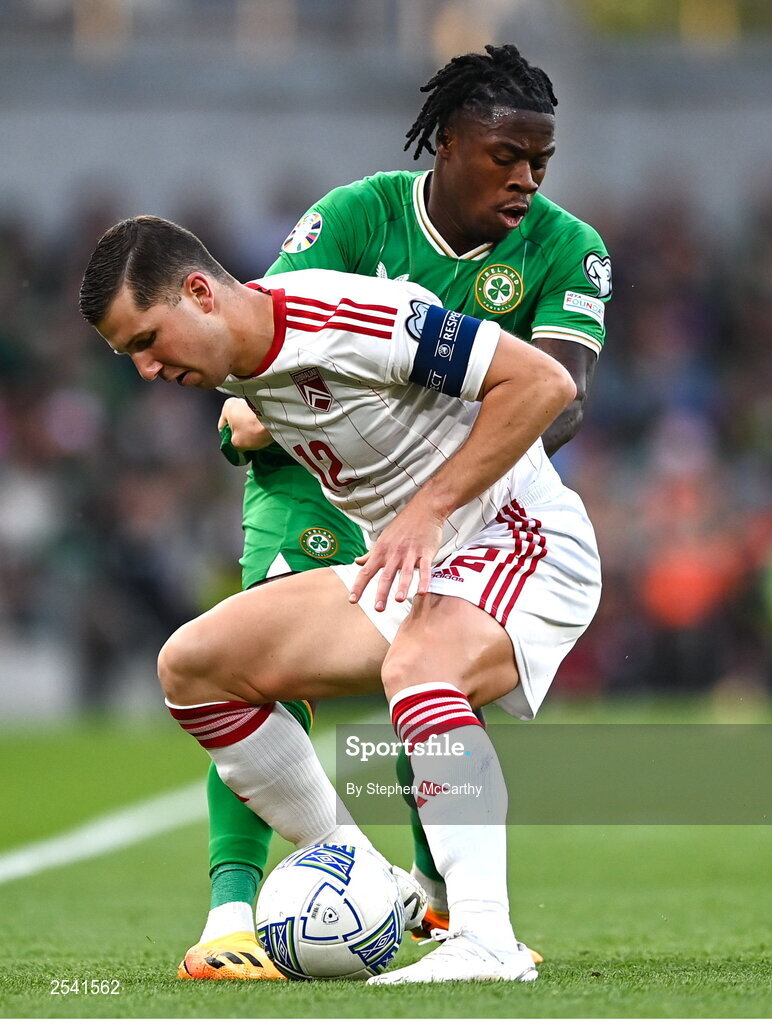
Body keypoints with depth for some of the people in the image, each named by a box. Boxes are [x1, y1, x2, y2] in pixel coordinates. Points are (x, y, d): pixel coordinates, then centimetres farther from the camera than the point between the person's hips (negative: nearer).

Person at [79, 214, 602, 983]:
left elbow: (545, 382, -25)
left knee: (417, 664, -39)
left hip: (519, 543, -9)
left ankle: (485, 942, -43)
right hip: (401, 566, 9)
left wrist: (430, 509, -26)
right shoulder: (233, 366, 0)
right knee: (193, 664, 1)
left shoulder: (352, 323, -26)